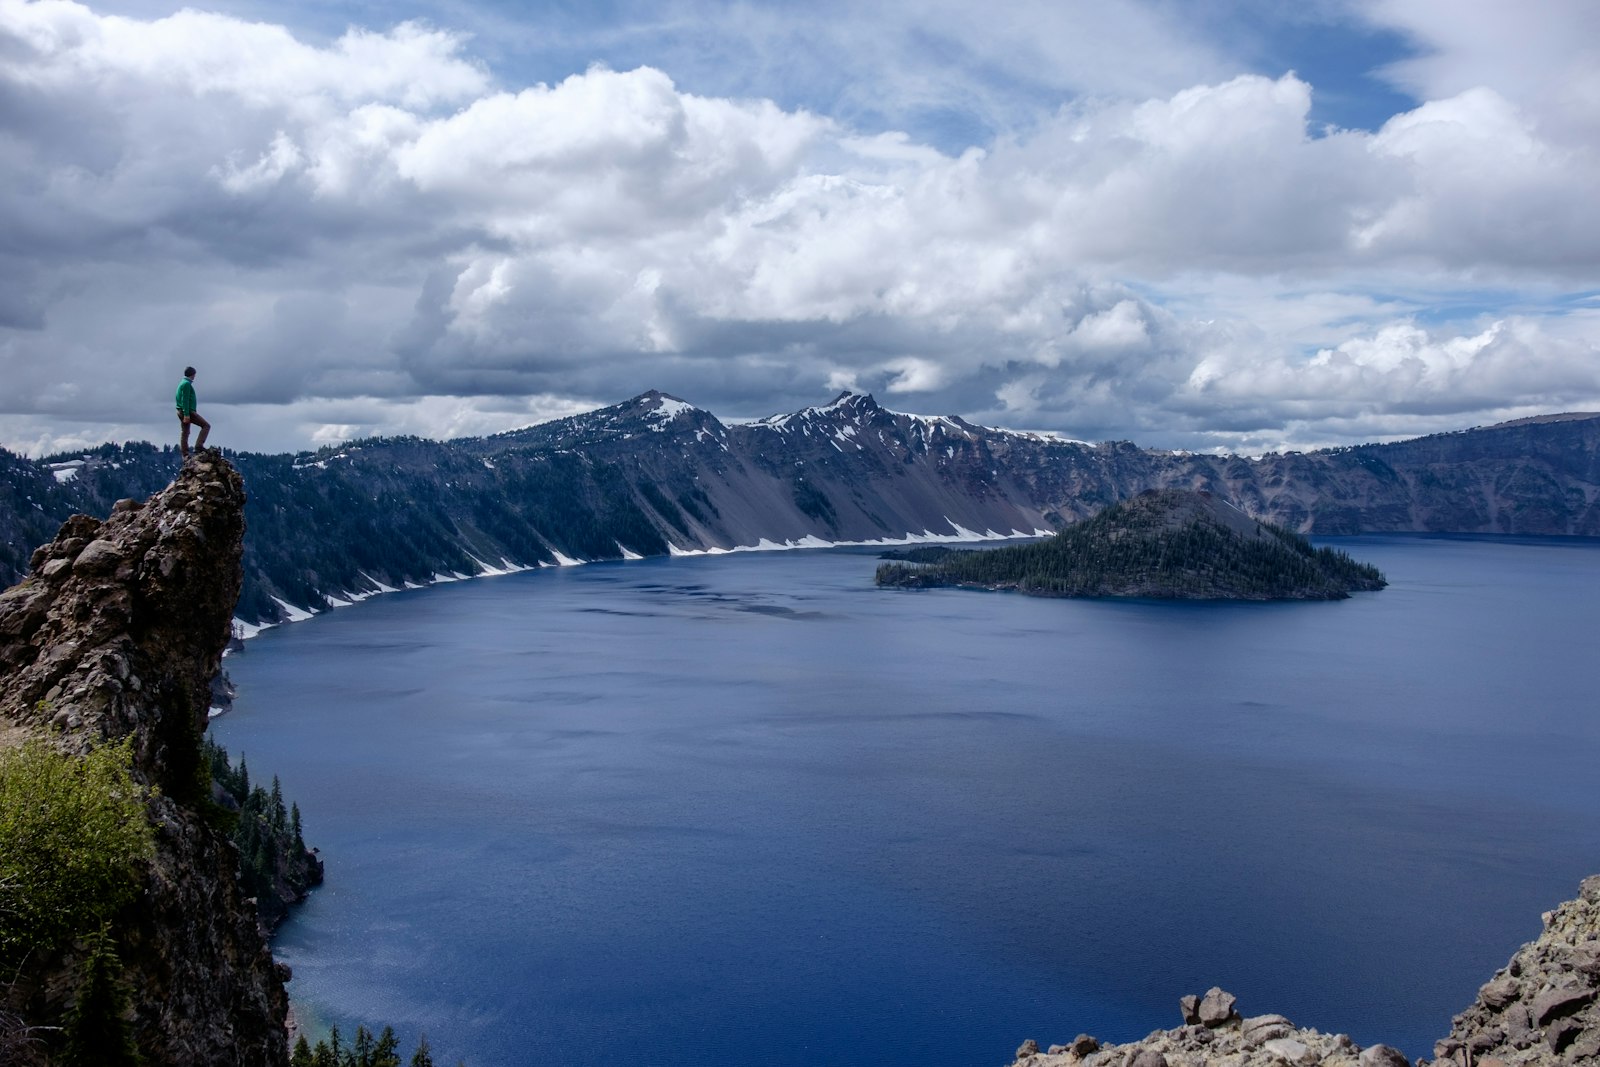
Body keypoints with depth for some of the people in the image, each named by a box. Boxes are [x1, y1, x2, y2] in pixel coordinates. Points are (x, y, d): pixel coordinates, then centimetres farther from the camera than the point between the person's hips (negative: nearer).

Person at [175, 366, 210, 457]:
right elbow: (185, 400, -19)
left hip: (181, 412, 10)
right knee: (206, 426, -8)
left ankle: (185, 455, 7)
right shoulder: (187, 384, -11)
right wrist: (186, 414, -23)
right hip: (188, 411, -10)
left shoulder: (182, 383, 19)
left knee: (185, 433, 8)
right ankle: (199, 446, -18)